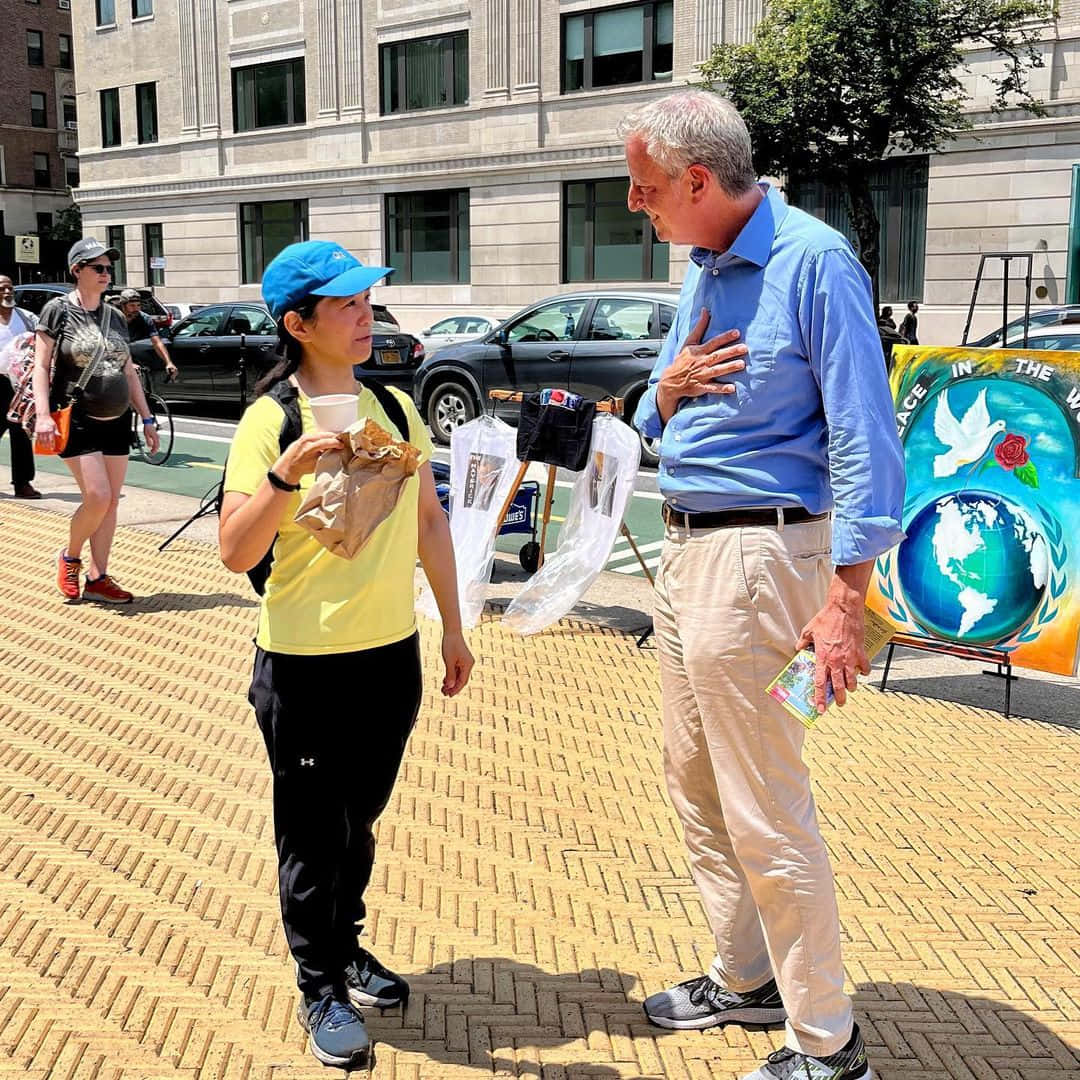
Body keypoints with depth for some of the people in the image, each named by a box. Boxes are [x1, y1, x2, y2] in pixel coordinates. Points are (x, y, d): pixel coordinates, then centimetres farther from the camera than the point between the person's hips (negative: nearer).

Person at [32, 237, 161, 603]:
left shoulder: (115, 317, 11)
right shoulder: (58, 310, -4)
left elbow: (129, 372, 16)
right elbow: (41, 366, -7)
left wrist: (147, 418, 12)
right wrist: (43, 415, -19)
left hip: (117, 422, 6)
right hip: (77, 421, -6)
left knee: (111, 501, 3)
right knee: (97, 497, -14)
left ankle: (98, 579, 12)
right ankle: (70, 557, 12)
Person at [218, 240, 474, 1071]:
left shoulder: (395, 407, 5)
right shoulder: (268, 422, -12)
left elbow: (430, 519, 12)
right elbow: (236, 552, -18)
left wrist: (452, 625, 13)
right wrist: (285, 475, -32)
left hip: (393, 656, 5)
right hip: (306, 666, -5)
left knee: (359, 823, 20)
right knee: (313, 834, 8)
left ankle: (346, 947, 40)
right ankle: (321, 987, 24)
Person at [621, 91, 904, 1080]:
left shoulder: (813, 261, -15)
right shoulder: (704, 273, 13)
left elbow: (865, 438, -18)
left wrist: (845, 600, -23)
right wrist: (667, 391, -5)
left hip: (755, 551, -9)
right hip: (685, 544, 10)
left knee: (765, 813, -4)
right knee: (697, 785, 18)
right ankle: (747, 980, 34)